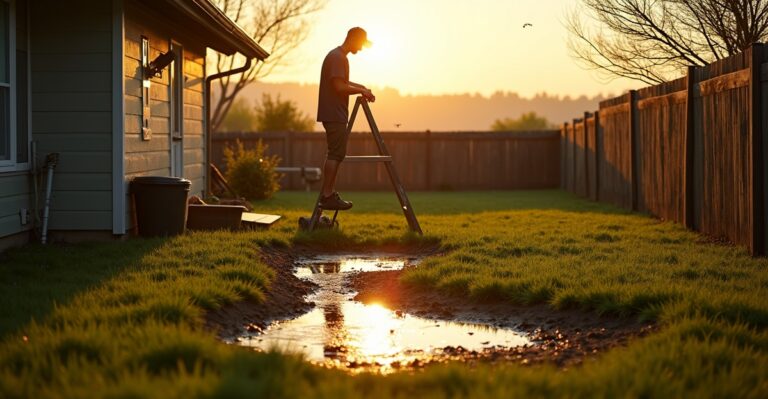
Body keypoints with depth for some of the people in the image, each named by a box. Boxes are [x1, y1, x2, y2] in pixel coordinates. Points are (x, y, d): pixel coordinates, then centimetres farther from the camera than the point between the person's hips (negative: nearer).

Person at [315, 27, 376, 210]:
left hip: (336, 114, 11)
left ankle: (329, 194, 15)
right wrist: (361, 91, -9)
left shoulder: (339, 56, 19)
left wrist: (360, 87, 18)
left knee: (336, 154, 12)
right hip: (334, 114, -11)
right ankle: (327, 195, -12)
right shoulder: (337, 57, -14)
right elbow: (339, 87, -21)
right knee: (335, 154, -11)